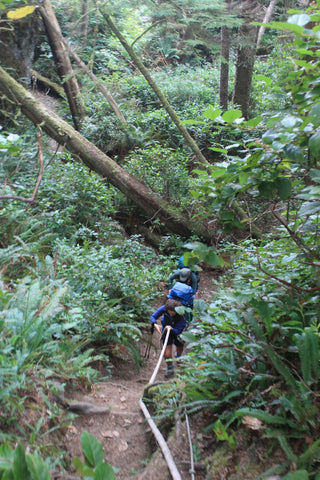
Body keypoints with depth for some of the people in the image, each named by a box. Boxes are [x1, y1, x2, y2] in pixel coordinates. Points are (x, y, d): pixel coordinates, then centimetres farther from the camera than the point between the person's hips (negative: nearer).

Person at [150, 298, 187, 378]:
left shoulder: (182, 315, -36)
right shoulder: (164, 308, -31)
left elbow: (177, 331, -34)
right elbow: (153, 317, -21)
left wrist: (171, 329, -55)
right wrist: (155, 324, -40)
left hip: (177, 331, 0)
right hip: (166, 329, 1)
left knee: (179, 346, 20)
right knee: (167, 348, -12)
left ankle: (178, 358, 57)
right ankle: (170, 369, 7)